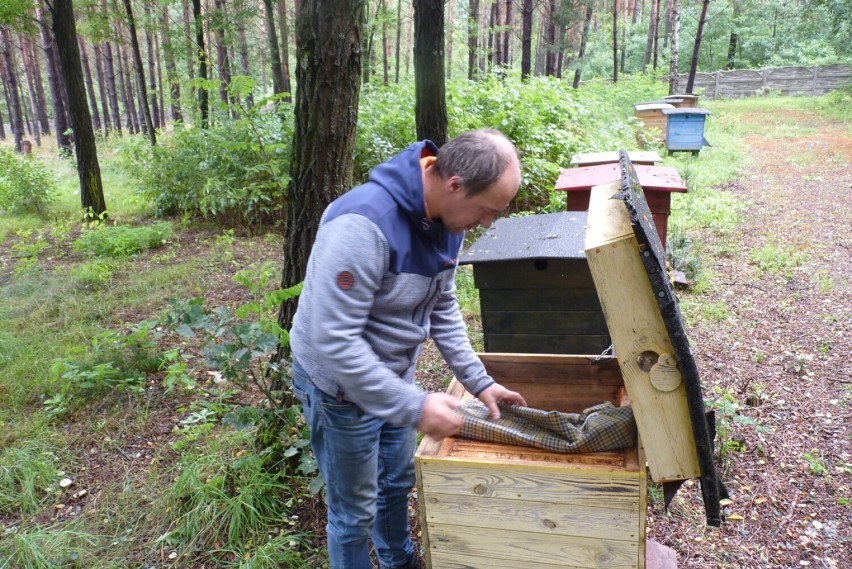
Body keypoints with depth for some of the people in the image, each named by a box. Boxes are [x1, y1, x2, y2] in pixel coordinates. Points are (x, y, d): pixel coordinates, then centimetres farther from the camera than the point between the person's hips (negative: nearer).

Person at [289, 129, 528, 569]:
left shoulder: (446, 219, -7)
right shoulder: (364, 224, -34)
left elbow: (442, 308, 5)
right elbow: (333, 341, -34)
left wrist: (479, 382, 1)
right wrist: (414, 406, -32)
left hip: (393, 376, 8)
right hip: (341, 385, -8)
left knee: (397, 483, 27)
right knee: (355, 510, 11)